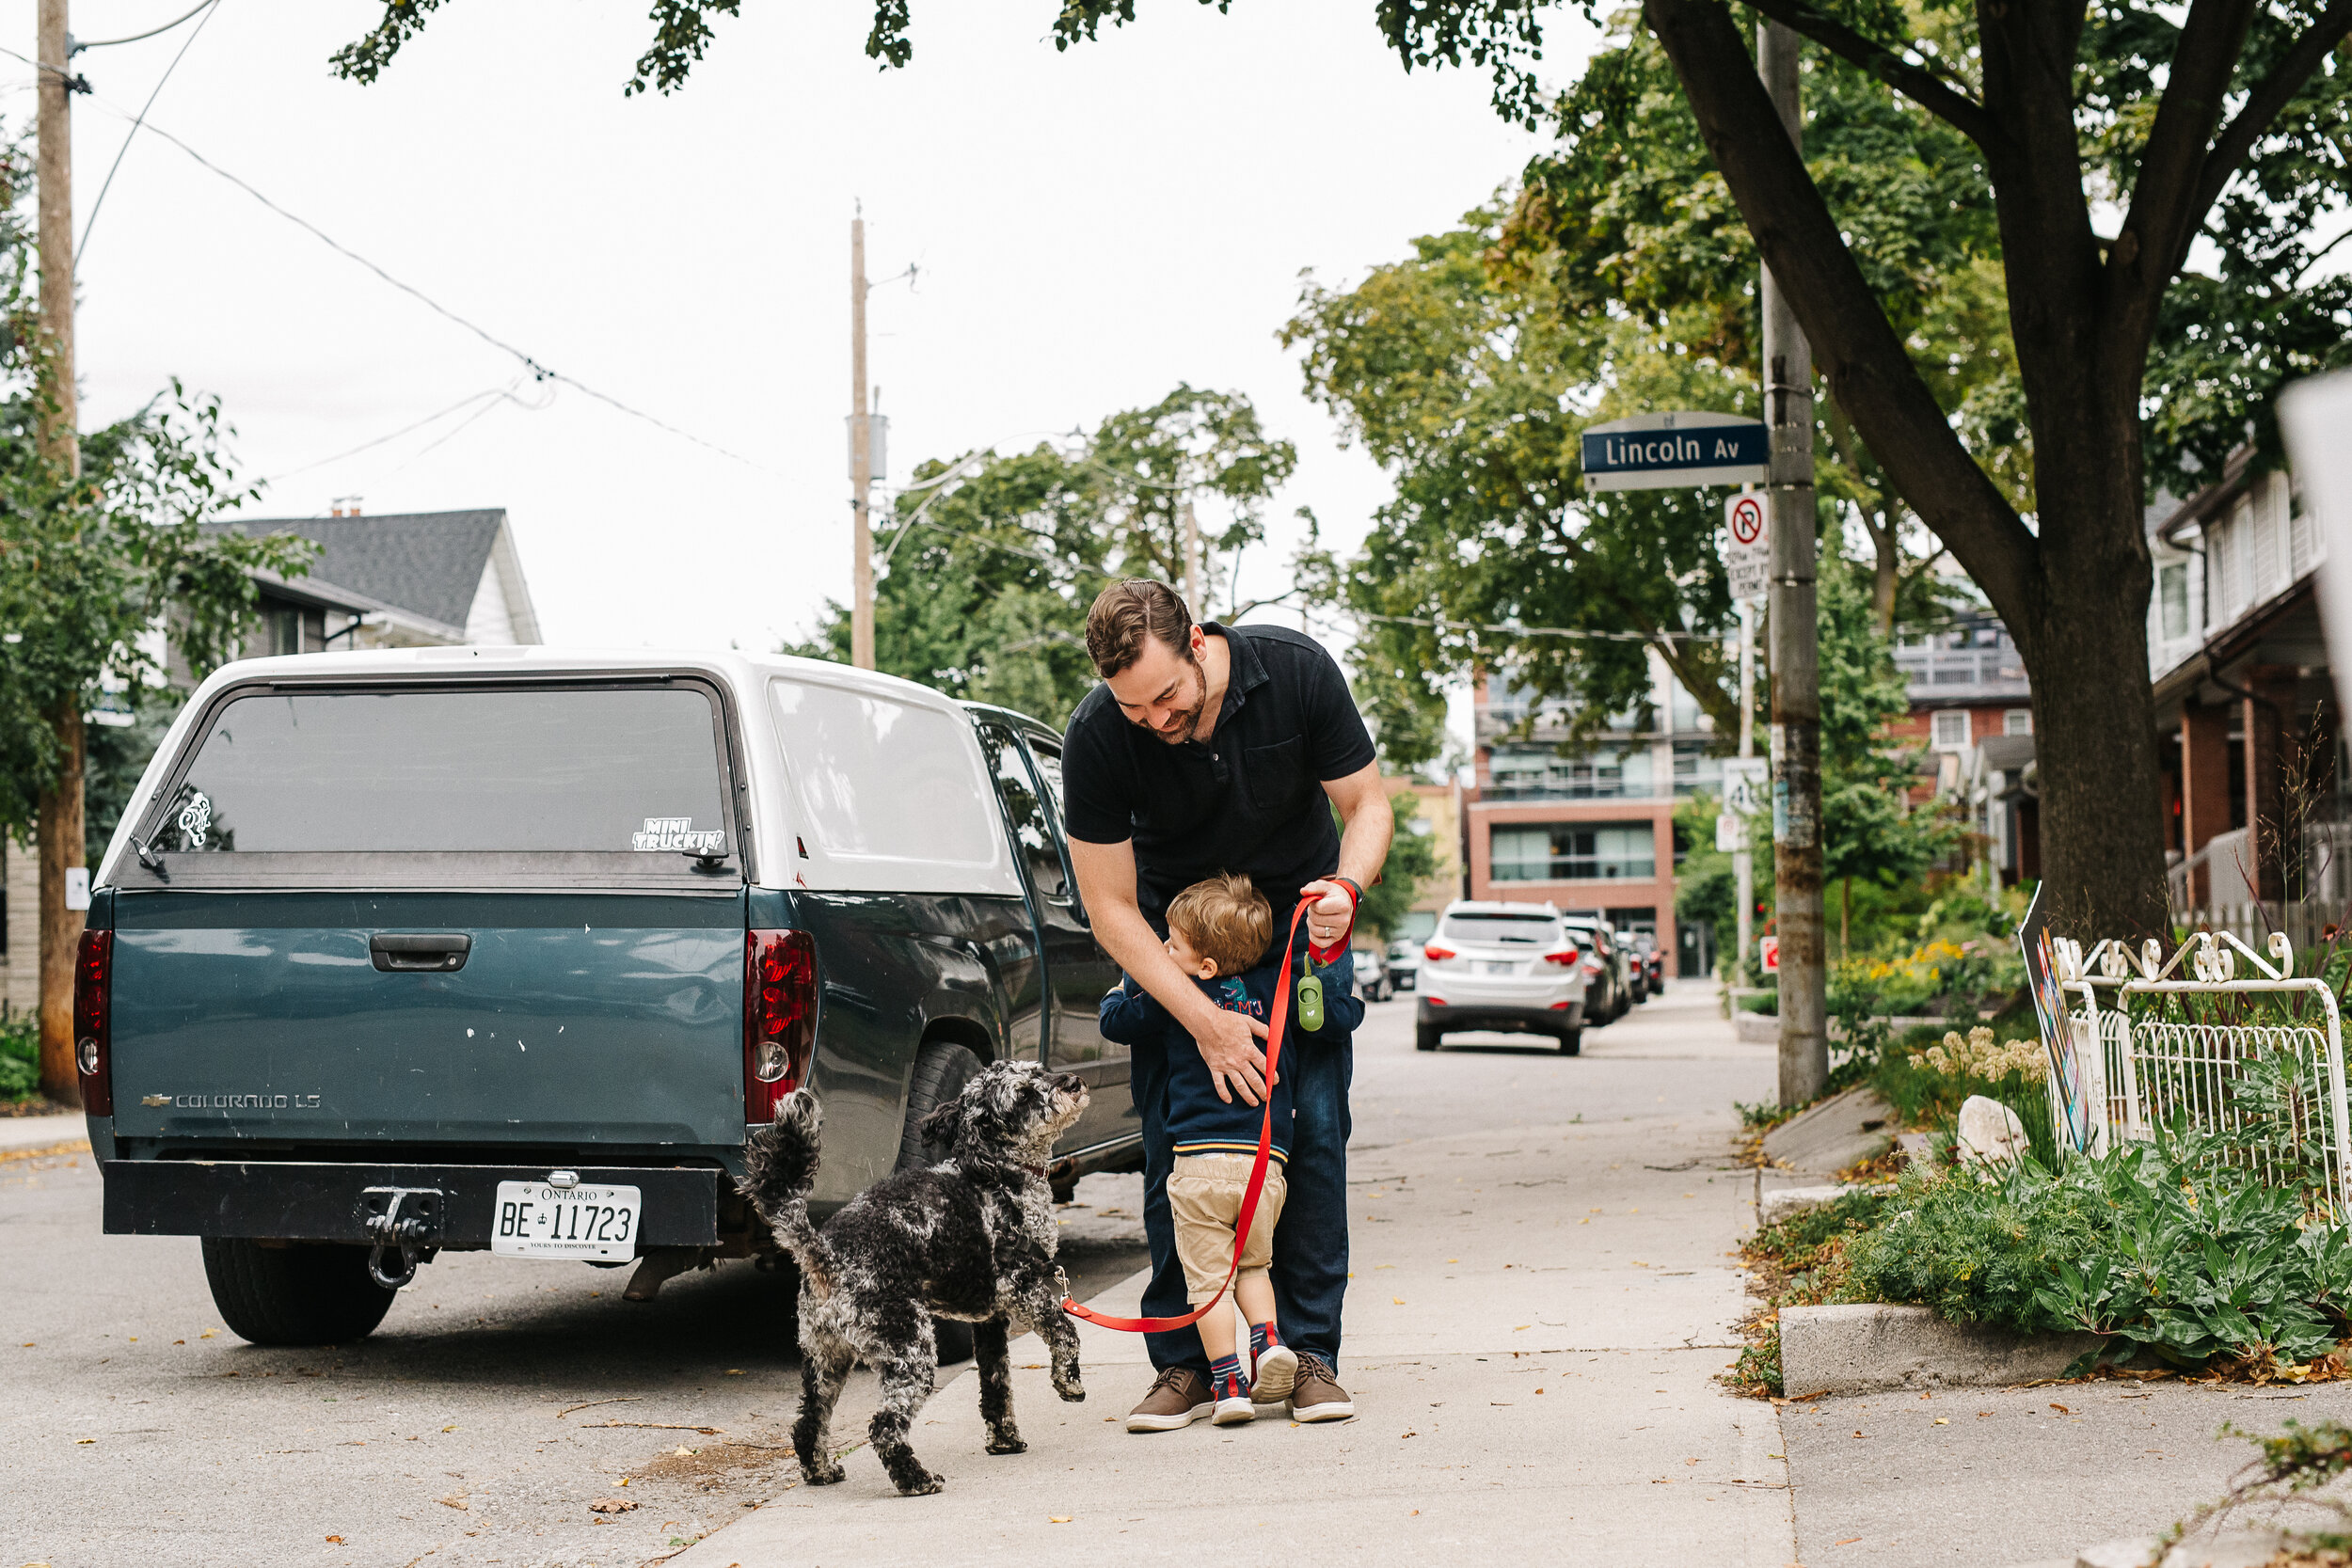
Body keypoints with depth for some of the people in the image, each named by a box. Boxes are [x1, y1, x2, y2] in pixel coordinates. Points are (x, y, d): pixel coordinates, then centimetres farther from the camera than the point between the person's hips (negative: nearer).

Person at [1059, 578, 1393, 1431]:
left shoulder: (1296, 671, -25)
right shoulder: (1096, 737, -27)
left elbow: (1366, 802, -10)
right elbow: (1111, 908, -20)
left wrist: (1346, 888, -32)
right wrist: (1205, 1022, -28)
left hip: (1299, 911, 0)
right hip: (1172, 928, 0)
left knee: (1316, 1124, -8)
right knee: (1170, 1138, -7)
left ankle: (1310, 1352, -2)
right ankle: (1184, 1361, 1)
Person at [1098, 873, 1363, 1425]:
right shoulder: (1276, 986, 3)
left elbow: (1114, 1021, 15)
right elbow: (1346, 1014, 4)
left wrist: (1125, 985, 33)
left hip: (1198, 1159, -3)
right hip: (1266, 1161, 3)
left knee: (1207, 1280, 4)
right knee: (1252, 1265, 22)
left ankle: (1227, 1381, 0)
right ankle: (1269, 1340, 1)